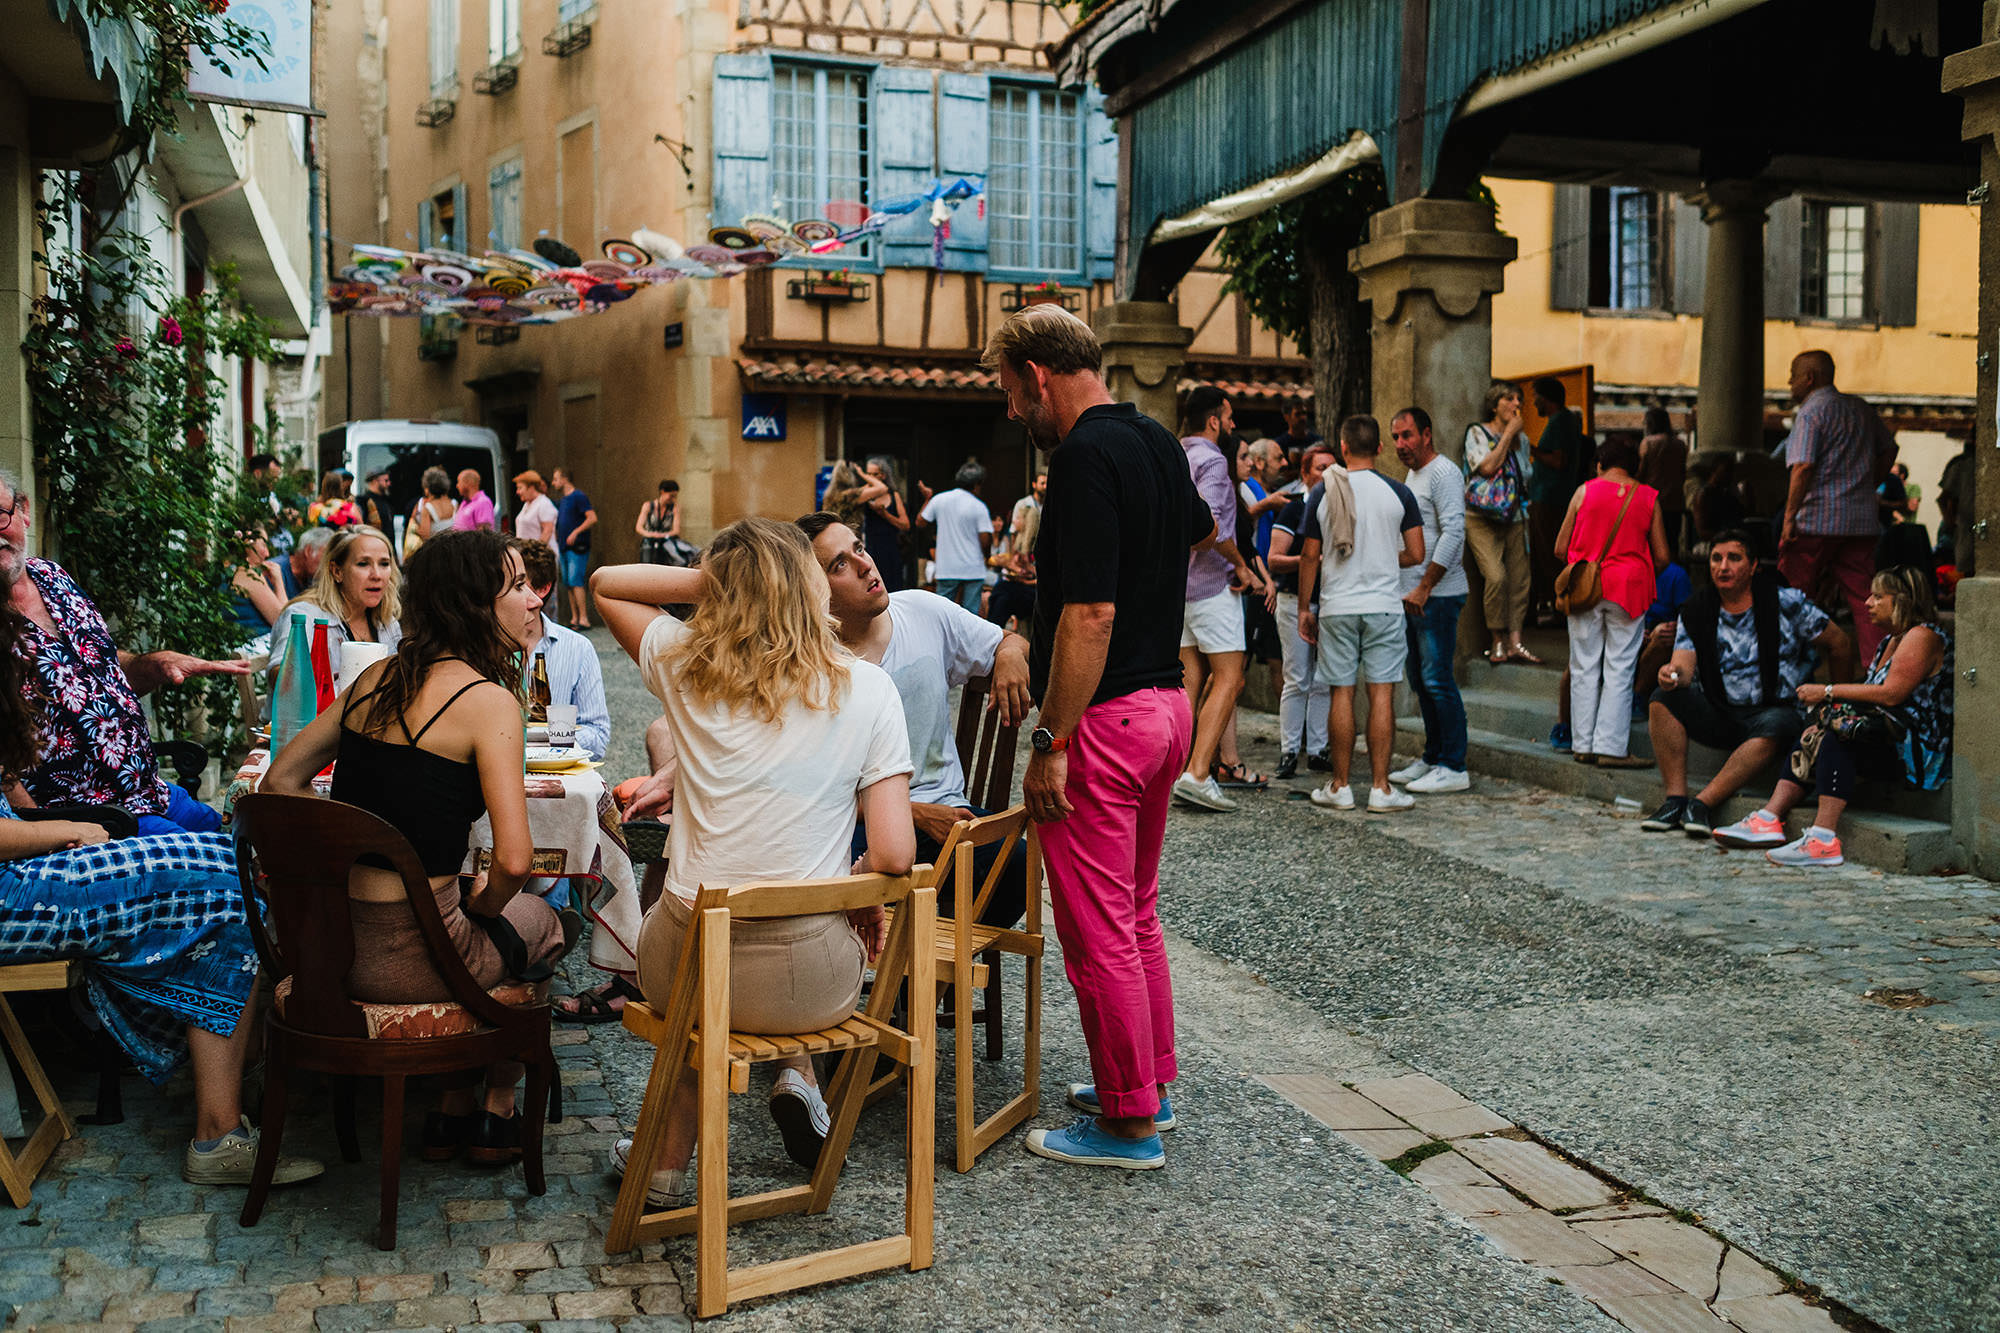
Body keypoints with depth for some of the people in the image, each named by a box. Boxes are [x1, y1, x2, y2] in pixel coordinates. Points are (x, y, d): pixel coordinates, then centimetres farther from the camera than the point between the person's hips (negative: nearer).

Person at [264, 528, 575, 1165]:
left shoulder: (376, 677, 6)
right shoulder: (488, 699, -16)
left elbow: (281, 781, 12)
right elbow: (513, 859, -23)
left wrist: (359, 866, 14)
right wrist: (482, 906, -2)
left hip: (329, 941, 7)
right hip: (409, 958, -6)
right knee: (547, 925, 24)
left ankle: (451, 1113, 34)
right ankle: (495, 1112, 36)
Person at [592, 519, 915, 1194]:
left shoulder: (684, 664, -3)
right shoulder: (866, 687, -8)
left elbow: (605, 583, 17)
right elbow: (894, 855, -12)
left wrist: (714, 580, 2)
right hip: (810, 984, 0)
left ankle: (667, 1161, 40)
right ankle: (796, 1070, 18)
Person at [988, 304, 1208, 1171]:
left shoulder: (1087, 457, -18)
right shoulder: (1157, 443, 10)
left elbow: (1091, 615, -24)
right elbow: (1199, 531, 32)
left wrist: (1048, 742, -21)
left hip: (1103, 718, -10)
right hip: (1167, 703, 10)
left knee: (1096, 931, 1)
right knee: (1136, 913, 20)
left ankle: (1128, 1123, 11)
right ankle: (1149, 1083, 31)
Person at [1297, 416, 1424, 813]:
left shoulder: (1321, 493, -1)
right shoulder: (1398, 493, -2)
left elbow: (1309, 557, 1)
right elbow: (1415, 554, -1)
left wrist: (1304, 609, 10)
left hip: (1336, 607, 1)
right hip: (1384, 605, 0)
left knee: (1342, 693, 5)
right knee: (1382, 693, 1)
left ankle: (1340, 786, 10)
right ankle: (1380, 787, 2)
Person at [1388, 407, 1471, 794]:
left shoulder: (1443, 472, -11)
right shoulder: (1413, 475, 19)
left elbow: (1453, 534, -19)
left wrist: (1424, 588, -21)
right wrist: (1410, 590, 15)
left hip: (1438, 596, -10)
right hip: (1415, 597, 10)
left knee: (1438, 680, -9)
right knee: (1421, 682, 13)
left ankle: (1453, 767, -5)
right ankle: (1432, 758, 21)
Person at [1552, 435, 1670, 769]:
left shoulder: (1585, 492, 2)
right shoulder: (1648, 498, 3)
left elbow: (1560, 548, 4)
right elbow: (1662, 556, 5)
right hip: (1628, 590, -1)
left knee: (1584, 668, 8)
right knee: (1619, 670, 1)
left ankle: (1583, 744, 11)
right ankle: (1611, 746, -2)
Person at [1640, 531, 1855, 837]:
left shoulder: (1787, 604, -5)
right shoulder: (1695, 612, 2)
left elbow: (1840, 644, 4)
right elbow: (1683, 666, -8)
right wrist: (1673, 675, -34)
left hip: (1769, 710, -3)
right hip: (1717, 714, 3)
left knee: (1777, 726, -37)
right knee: (1663, 700, -22)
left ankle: (1703, 803, -38)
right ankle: (1675, 798, -29)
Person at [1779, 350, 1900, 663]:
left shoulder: (1812, 411, -8)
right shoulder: (1861, 408, 15)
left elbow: (1803, 467, -18)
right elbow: (1889, 450, 26)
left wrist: (1790, 515, -16)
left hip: (1817, 519, -7)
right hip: (1862, 520, 7)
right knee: (1862, 595, 4)